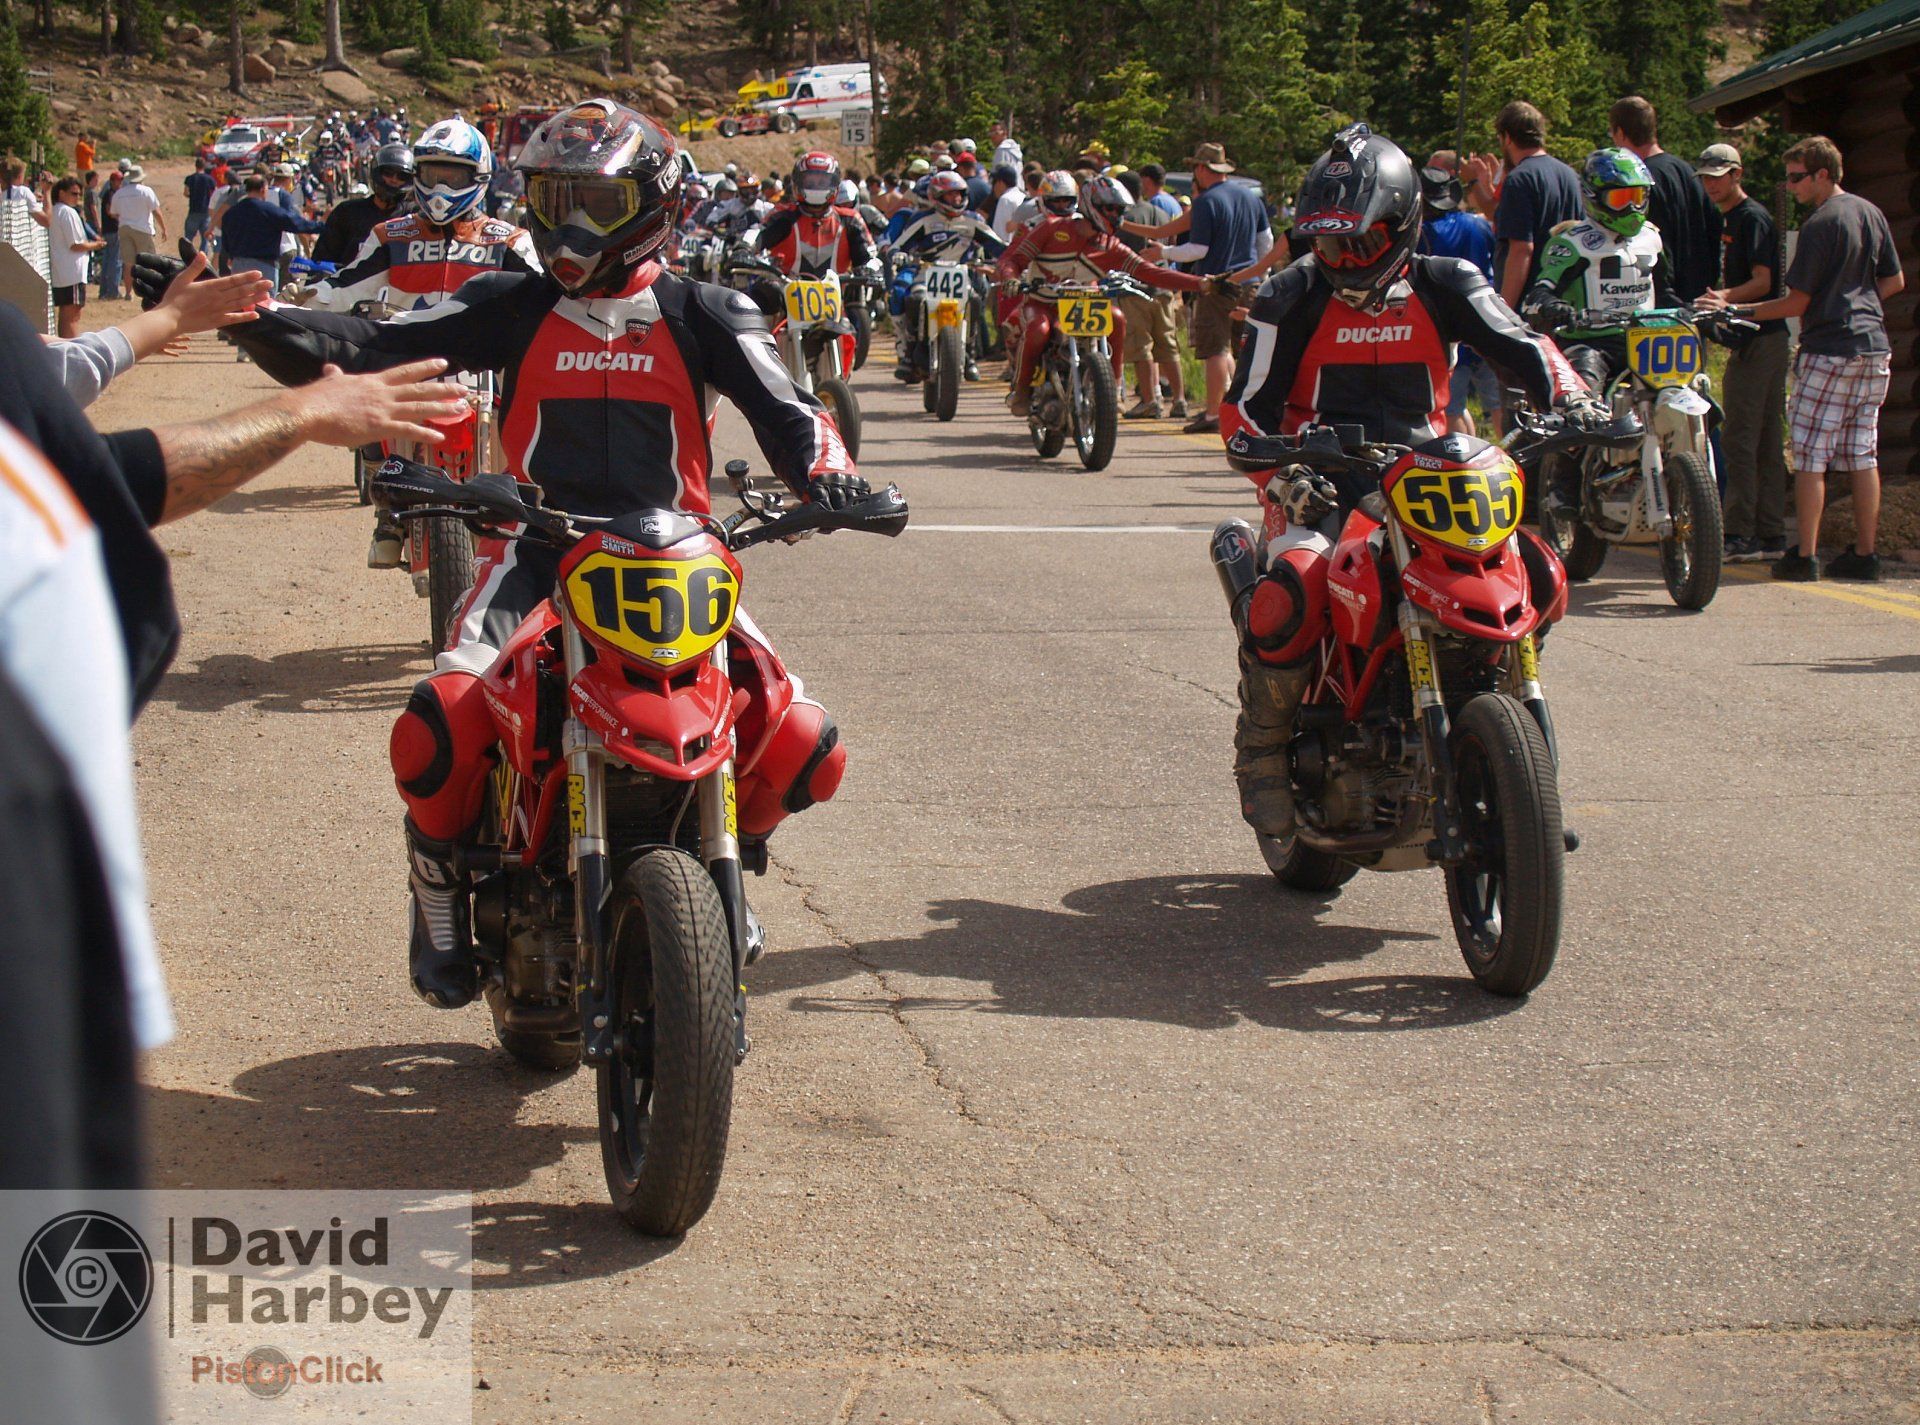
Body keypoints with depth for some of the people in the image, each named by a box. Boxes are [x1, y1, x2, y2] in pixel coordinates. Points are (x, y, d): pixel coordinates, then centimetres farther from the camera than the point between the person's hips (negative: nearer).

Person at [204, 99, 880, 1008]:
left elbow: (783, 408, 0)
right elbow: (384, 345, -2)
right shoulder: (514, 309, 9)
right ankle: (441, 883, 5)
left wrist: (824, 470, -23)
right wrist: (268, 324, -19)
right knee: (437, 734, -27)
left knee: (801, 748, -14)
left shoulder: (701, 315, 8)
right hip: (537, 550, 0)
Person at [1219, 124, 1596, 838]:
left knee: (1532, 565, -19)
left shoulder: (1444, 286, 7)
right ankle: (1262, 747, -12)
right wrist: (1278, 477, -22)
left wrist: (1573, 399, -17)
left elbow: (1524, 348, 4)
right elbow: (1244, 406, -3)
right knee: (1294, 589, -35)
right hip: (1320, 489, -3)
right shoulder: (1292, 298, 2)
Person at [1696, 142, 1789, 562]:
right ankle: (1770, 535, 11)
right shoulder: (1726, 220, 20)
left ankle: (1739, 535, -13)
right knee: (1766, 441, 9)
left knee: (1739, 439, -12)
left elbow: (1762, 282, -18)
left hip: (1759, 338, -10)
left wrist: (1726, 297, -32)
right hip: (1749, 338, 10)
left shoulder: (1753, 218, -10)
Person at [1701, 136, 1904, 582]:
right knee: (1863, 455, 9)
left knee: (1811, 455, -4)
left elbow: (1797, 302, -13)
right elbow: (1895, 282, 16)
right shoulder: (1871, 213, 10)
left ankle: (1804, 556, -6)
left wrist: (1735, 312, -7)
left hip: (1828, 349, -8)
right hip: (1874, 347, 8)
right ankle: (1864, 554, 10)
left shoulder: (1820, 224, -12)